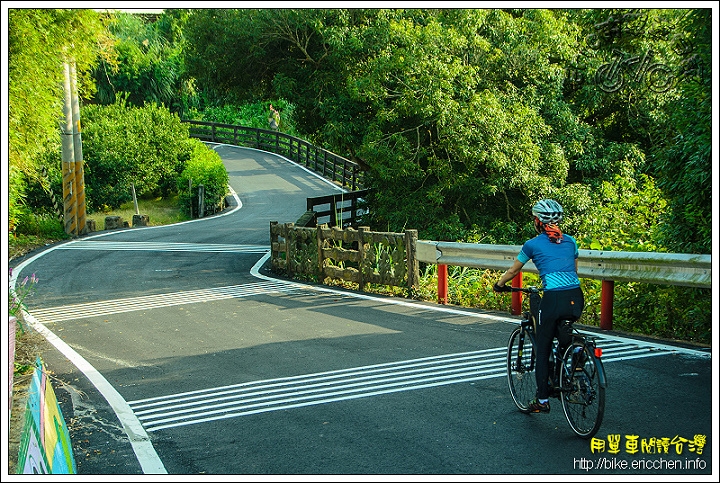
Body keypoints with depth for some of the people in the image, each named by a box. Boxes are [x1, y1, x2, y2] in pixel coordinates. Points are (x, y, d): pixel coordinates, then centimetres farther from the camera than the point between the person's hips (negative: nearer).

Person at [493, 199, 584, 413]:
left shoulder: (533, 244, 5)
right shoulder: (570, 241, 16)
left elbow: (513, 271, 17)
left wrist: (499, 285, 34)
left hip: (554, 299, -4)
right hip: (576, 299, 4)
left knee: (542, 352, 9)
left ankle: (542, 400, 12)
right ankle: (565, 334, 13)